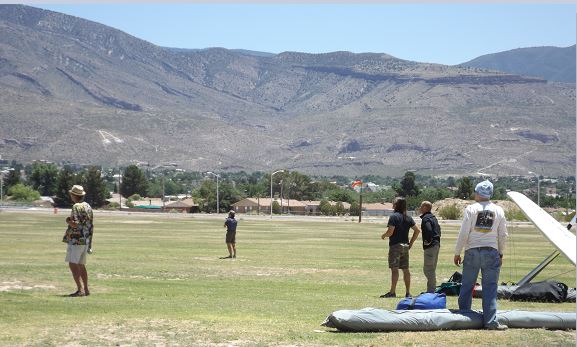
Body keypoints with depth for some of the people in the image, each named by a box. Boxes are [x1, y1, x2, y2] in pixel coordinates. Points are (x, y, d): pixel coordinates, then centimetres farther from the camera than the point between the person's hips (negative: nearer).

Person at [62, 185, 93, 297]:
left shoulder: (76, 207, -13)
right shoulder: (88, 206, 14)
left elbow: (75, 224, -22)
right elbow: (90, 223, 18)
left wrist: (68, 221, -4)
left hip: (76, 240, -9)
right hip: (86, 240, 9)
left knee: (73, 264, -10)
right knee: (81, 265, 16)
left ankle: (80, 290, -18)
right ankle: (86, 289, 18)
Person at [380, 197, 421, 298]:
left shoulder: (394, 216, -11)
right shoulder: (408, 217, 10)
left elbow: (390, 232, -18)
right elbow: (417, 230, 10)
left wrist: (383, 236, 2)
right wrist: (411, 243, 13)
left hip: (395, 245, -7)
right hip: (405, 246, 7)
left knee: (394, 269, -8)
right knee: (405, 269, 9)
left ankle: (392, 292, -10)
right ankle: (408, 292, 12)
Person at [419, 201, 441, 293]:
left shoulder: (426, 218, -14)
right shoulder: (433, 217, 18)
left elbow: (429, 230, -28)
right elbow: (438, 229, 24)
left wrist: (427, 241, -16)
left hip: (430, 246, -10)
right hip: (436, 244, 10)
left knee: (427, 269, -8)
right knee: (432, 269, 16)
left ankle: (431, 290, -9)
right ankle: (432, 290, 21)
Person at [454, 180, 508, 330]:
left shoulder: (471, 209, -3)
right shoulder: (498, 210, 4)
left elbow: (463, 233, -5)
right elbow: (503, 235, 6)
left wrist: (457, 253, 3)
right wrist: (501, 254, 17)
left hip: (472, 252, -1)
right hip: (491, 252, 1)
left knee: (467, 286, 9)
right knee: (490, 288, 2)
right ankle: (490, 321, 0)